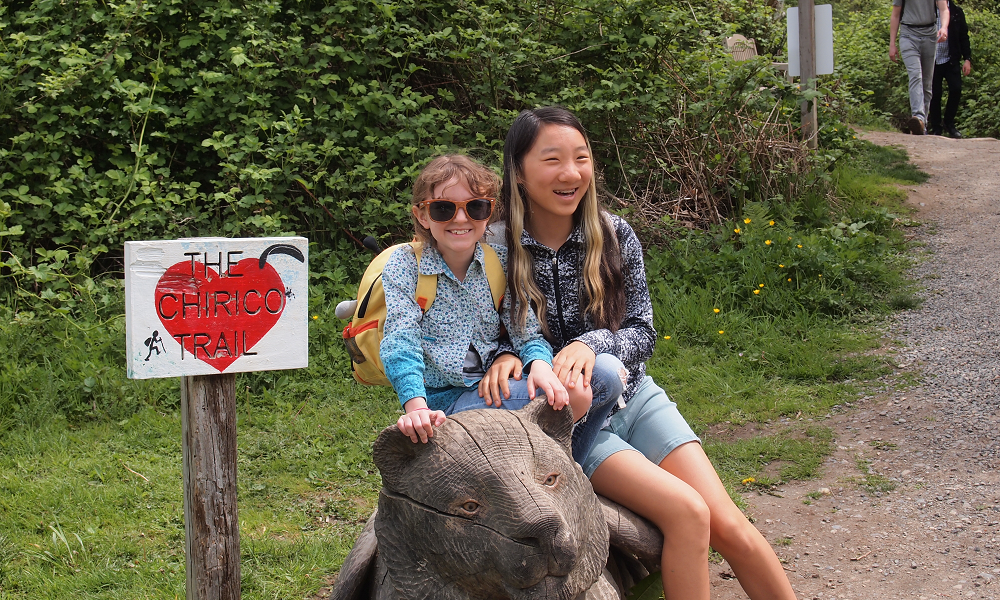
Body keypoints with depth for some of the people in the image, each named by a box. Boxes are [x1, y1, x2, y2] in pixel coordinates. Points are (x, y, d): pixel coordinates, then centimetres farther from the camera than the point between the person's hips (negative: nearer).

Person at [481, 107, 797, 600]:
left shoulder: (614, 235, -2)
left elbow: (643, 333, 1)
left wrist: (592, 344, -19)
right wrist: (503, 357, -22)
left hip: (633, 397, 4)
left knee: (730, 527, -8)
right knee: (687, 512, -23)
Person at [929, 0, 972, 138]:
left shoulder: (956, 12, 7)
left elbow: (964, 37, 9)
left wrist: (967, 59, 1)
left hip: (951, 60, 1)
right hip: (932, 61, -1)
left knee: (956, 90, -10)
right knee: (935, 94, 0)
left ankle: (949, 124, 8)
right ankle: (936, 128, 12)